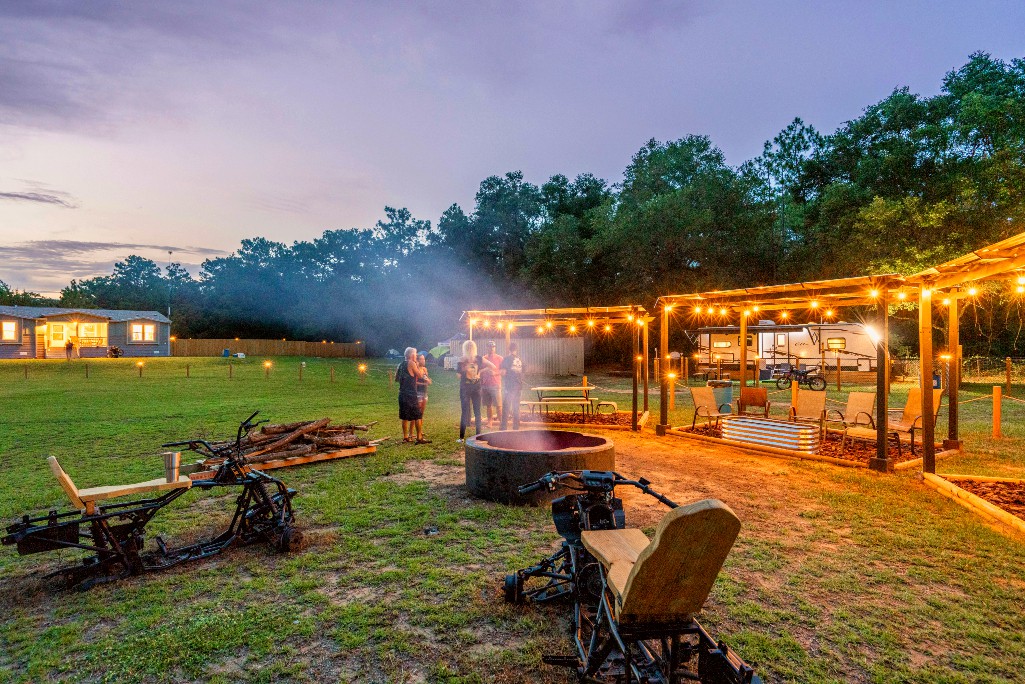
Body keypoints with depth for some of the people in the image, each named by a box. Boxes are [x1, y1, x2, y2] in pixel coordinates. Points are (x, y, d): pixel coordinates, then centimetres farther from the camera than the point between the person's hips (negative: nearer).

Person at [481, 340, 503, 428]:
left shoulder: (499, 358, 1)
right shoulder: (483, 358, 10)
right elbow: (481, 373, 13)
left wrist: (495, 373, -18)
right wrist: (480, 386, 10)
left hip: (495, 385, -3)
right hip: (485, 386, 3)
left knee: (498, 405, -6)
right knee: (488, 405, 7)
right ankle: (490, 422, 15)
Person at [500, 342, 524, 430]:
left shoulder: (507, 358, -8)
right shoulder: (520, 360, 8)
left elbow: (503, 372, -11)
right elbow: (522, 373, 13)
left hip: (509, 385, -5)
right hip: (518, 385, 5)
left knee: (506, 407, -3)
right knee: (516, 407, 13)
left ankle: (504, 427, -5)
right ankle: (516, 426, 17)